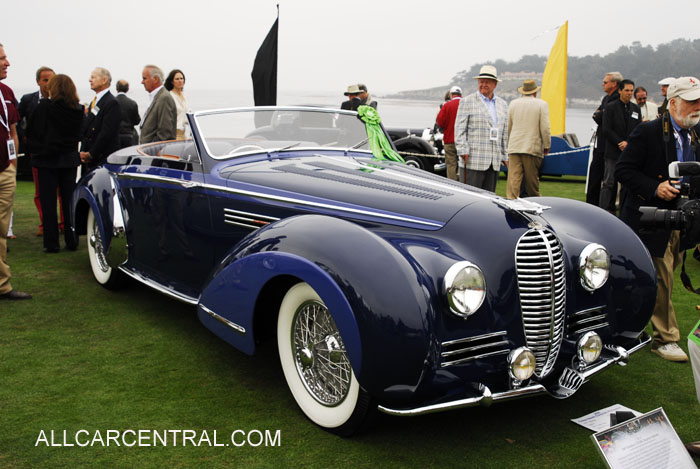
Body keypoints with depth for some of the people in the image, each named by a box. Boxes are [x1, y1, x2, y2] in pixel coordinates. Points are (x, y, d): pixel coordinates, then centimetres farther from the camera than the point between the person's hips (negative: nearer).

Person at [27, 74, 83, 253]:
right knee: (69, 200, 9)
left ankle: (51, 243, 4)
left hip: (48, 159, -4)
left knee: (48, 202, 3)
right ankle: (72, 241, 12)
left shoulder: (45, 106, -12)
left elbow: (32, 131, -6)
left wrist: (36, 149, 7)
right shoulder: (77, 109, -1)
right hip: (70, 159, 4)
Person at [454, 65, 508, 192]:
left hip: (495, 161, 5)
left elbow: (505, 133, 20)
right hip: (474, 160, -5)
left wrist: (505, 156, 16)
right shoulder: (467, 102, 3)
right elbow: (459, 128, -4)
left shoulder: (502, 105, 18)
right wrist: (463, 151, -13)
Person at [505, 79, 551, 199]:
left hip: (514, 148, 2)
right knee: (532, 182, 7)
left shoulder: (513, 103, 9)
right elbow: (545, 128, -5)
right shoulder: (541, 104, -1)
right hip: (533, 148, -2)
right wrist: (547, 146, 5)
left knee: (513, 181, -3)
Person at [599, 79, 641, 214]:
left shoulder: (636, 109, 13)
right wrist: (620, 143, -13)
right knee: (609, 182, -5)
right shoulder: (611, 107, -1)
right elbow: (607, 130, -7)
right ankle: (604, 210, -5)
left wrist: (628, 143, -6)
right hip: (613, 152, -4)